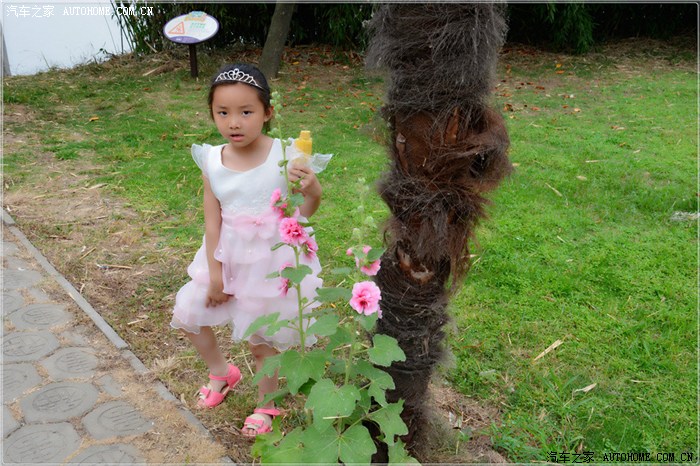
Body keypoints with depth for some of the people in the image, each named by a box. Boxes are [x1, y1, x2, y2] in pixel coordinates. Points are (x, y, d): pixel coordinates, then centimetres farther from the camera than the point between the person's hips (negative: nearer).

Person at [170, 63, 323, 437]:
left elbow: (304, 213, -12)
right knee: (187, 315, 13)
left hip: (272, 261, -4)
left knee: (261, 340, 10)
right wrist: (215, 272, -4)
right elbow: (213, 222, -5)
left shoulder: (284, 156, -18)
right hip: (229, 258, 4)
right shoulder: (211, 162, -9)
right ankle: (221, 373, 41)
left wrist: (312, 191, -33)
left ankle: (266, 405, 39)